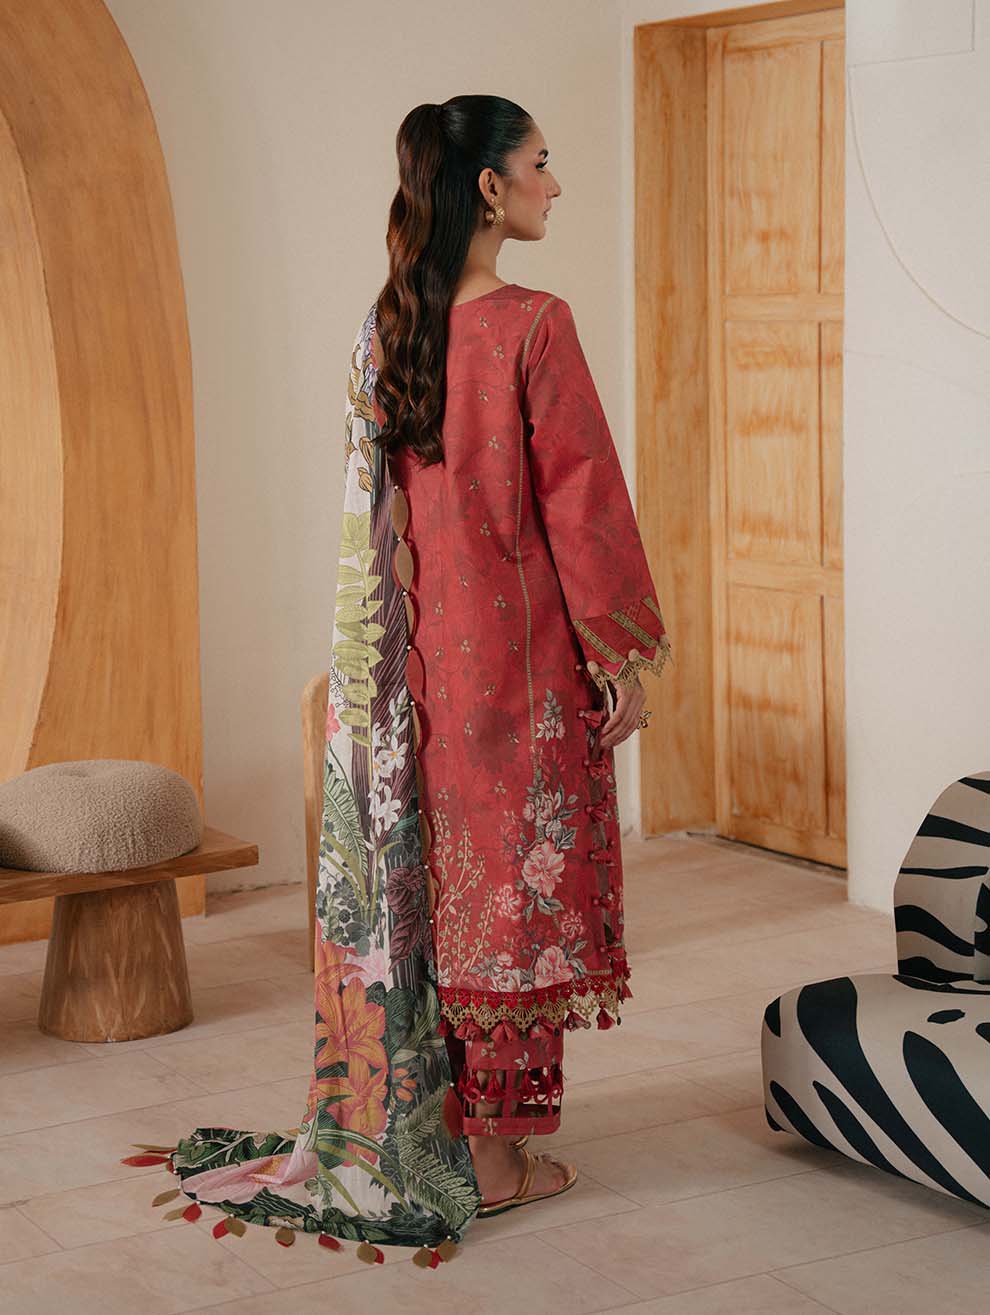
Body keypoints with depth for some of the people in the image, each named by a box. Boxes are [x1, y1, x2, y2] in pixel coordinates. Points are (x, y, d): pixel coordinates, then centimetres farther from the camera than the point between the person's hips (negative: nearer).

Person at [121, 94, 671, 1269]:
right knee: (511, 885, 3)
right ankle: (495, 1153, 12)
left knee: (423, 876, 14)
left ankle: (398, 1127, 23)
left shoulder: (385, 330, 4)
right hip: (520, 654, -6)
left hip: (413, 657, 6)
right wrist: (621, 653, -6)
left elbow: (369, 515, 10)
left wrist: (402, 633, 17)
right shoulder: (534, 328, -15)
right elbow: (581, 504, -14)